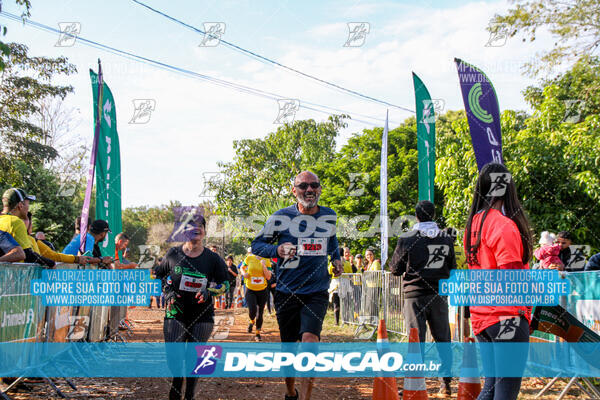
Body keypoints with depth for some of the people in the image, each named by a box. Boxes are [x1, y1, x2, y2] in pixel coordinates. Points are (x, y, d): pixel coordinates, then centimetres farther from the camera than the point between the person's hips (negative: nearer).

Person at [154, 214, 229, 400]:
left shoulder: (213, 258, -1)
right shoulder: (173, 254, 2)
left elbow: (225, 283, 6)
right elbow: (158, 275, 16)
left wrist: (208, 292, -11)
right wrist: (167, 292, 0)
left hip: (202, 315, 0)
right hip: (175, 312, 1)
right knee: (173, 355, -6)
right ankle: (176, 381, 25)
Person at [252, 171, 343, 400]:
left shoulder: (330, 216, 6)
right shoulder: (281, 217, -5)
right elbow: (257, 244, 1)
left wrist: (336, 259, 11)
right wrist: (277, 250, -18)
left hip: (317, 293, 1)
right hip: (287, 293, -1)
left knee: (310, 339, -21)